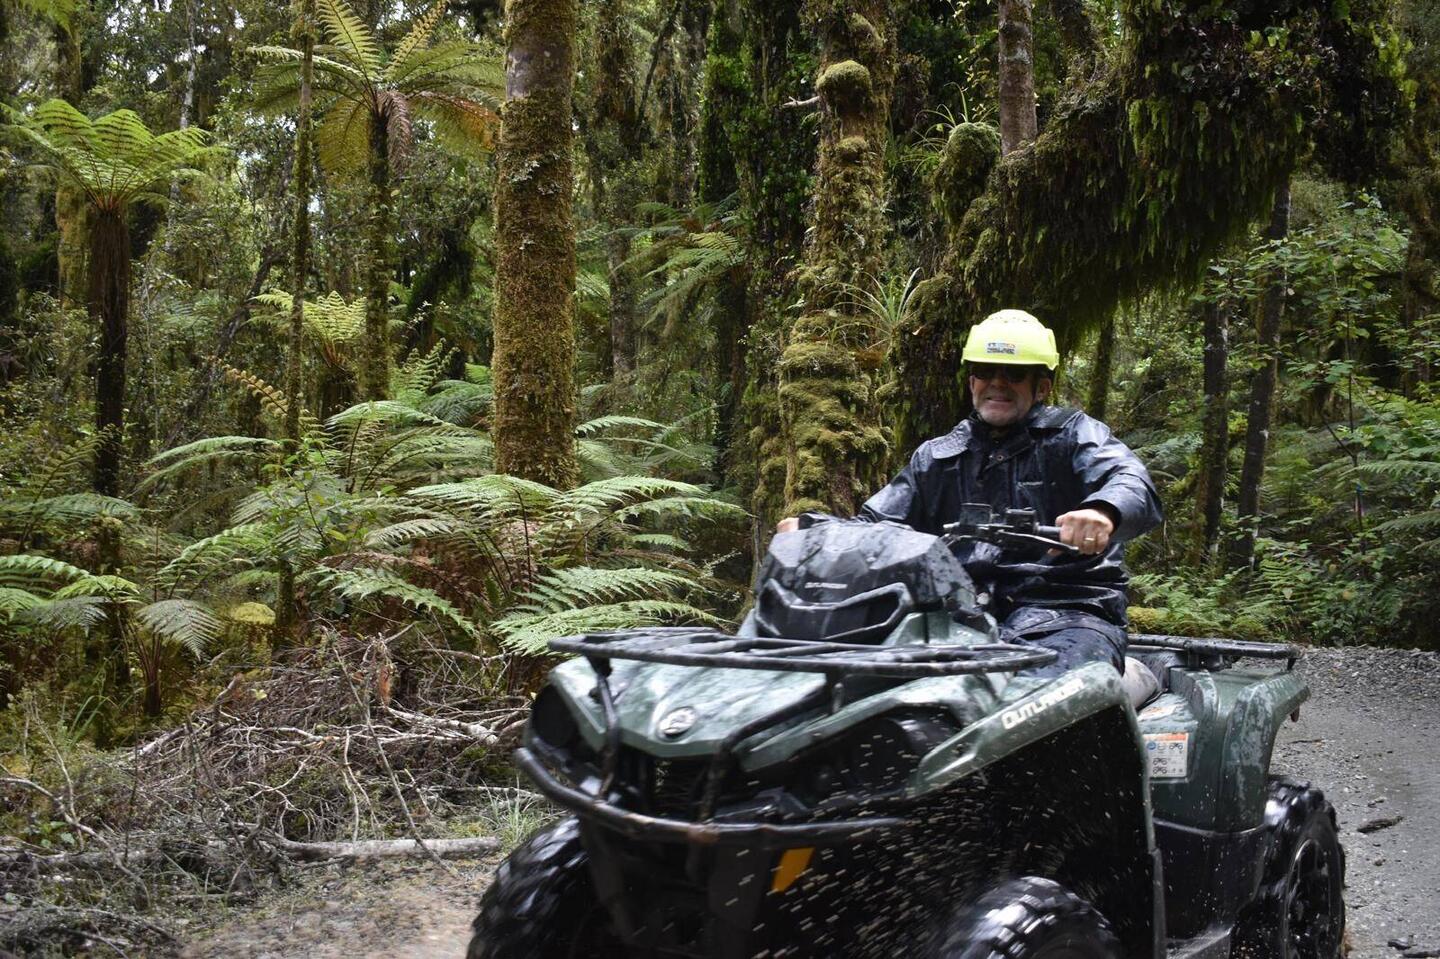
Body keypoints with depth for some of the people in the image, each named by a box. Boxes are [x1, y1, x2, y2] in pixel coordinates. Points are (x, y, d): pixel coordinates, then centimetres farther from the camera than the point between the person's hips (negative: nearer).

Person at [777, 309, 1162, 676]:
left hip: (1066, 613, -3)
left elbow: (1132, 481, -10)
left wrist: (1103, 511, -37)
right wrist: (811, 527, -4)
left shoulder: (1073, 434, 10)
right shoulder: (936, 458, 23)